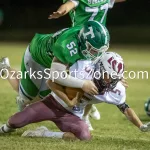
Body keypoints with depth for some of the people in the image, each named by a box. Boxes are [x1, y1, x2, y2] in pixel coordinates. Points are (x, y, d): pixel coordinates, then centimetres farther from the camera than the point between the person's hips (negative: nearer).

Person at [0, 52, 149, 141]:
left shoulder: (116, 91, -13)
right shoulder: (84, 68, -27)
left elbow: (125, 108, 5)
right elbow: (52, 82, -22)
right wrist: (69, 102, -26)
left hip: (72, 115, 3)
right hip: (55, 102, -3)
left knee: (84, 136, -28)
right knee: (16, 121, -12)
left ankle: (44, 134, -10)